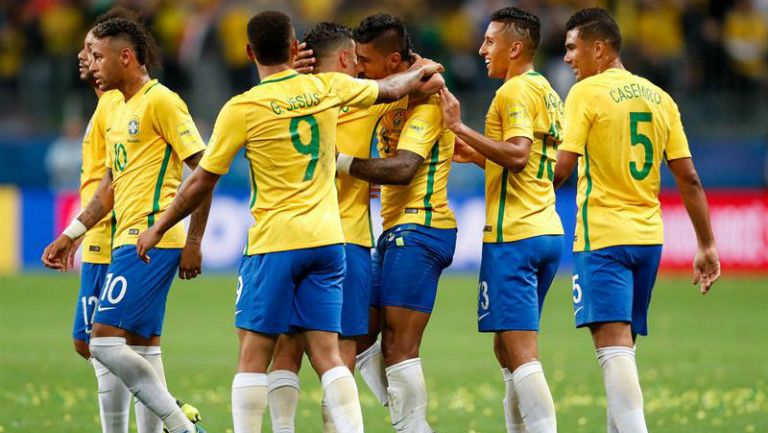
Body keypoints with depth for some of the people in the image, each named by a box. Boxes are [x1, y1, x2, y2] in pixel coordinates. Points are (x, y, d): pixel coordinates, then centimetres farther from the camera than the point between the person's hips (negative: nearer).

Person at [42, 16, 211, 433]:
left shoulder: (161, 101, -11)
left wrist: (193, 241, -15)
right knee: (140, 346, 8)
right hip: (129, 242, 10)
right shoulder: (116, 110, 17)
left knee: (105, 341, -15)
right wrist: (70, 235, 21)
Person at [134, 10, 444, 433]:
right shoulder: (327, 88, 3)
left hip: (275, 243, -4)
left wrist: (158, 229, 11)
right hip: (327, 240, 4)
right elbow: (390, 89, 22)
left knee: (253, 355, 1)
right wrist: (422, 71, 45)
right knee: (327, 355, 4)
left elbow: (201, 183, -2)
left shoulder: (242, 109, -8)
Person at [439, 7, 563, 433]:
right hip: (546, 232, 10)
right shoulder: (548, 93, 18)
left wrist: (461, 128, -21)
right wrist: (475, 155, 24)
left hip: (514, 235, -10)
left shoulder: (515, 91, -10)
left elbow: (517, 155, -23)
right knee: (508, 349, 16)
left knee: (520, 353, -11)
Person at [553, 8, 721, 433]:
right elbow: (688, 179, 9)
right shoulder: (659, 98, 11)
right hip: (648, 237, 7)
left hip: (602, 237, -7)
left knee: (613, 346, -13)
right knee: (623, 347, 15)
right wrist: (707, 246, 14)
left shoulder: (587, 92, -7)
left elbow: (560, 170, -13)